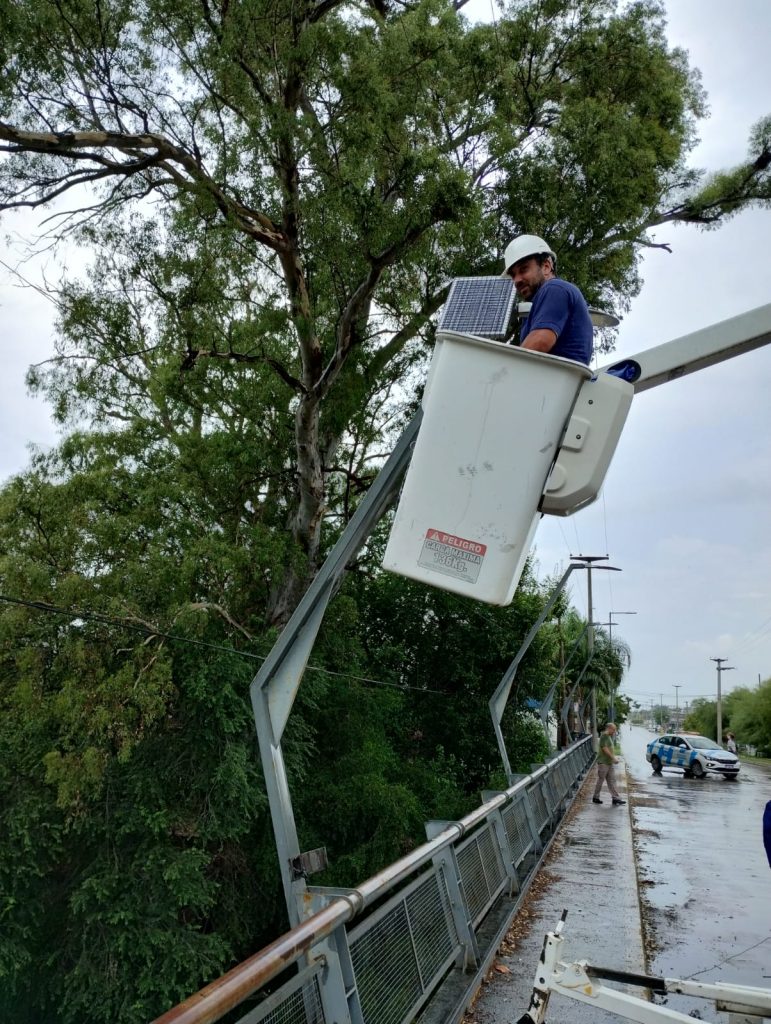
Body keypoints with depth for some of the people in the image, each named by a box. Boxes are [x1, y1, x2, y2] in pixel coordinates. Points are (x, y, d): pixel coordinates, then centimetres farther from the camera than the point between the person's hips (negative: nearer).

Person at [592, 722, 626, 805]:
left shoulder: (609, 736, 16)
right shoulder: (604, 736, -14)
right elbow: (604, 748, -21)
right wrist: (613, 757, -21)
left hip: (609, 762, 9)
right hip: (603, 762, -9)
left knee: (612, 780, 7)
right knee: (600, 780, 0)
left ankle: (616, 798, 7)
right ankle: (595, 797, 10)